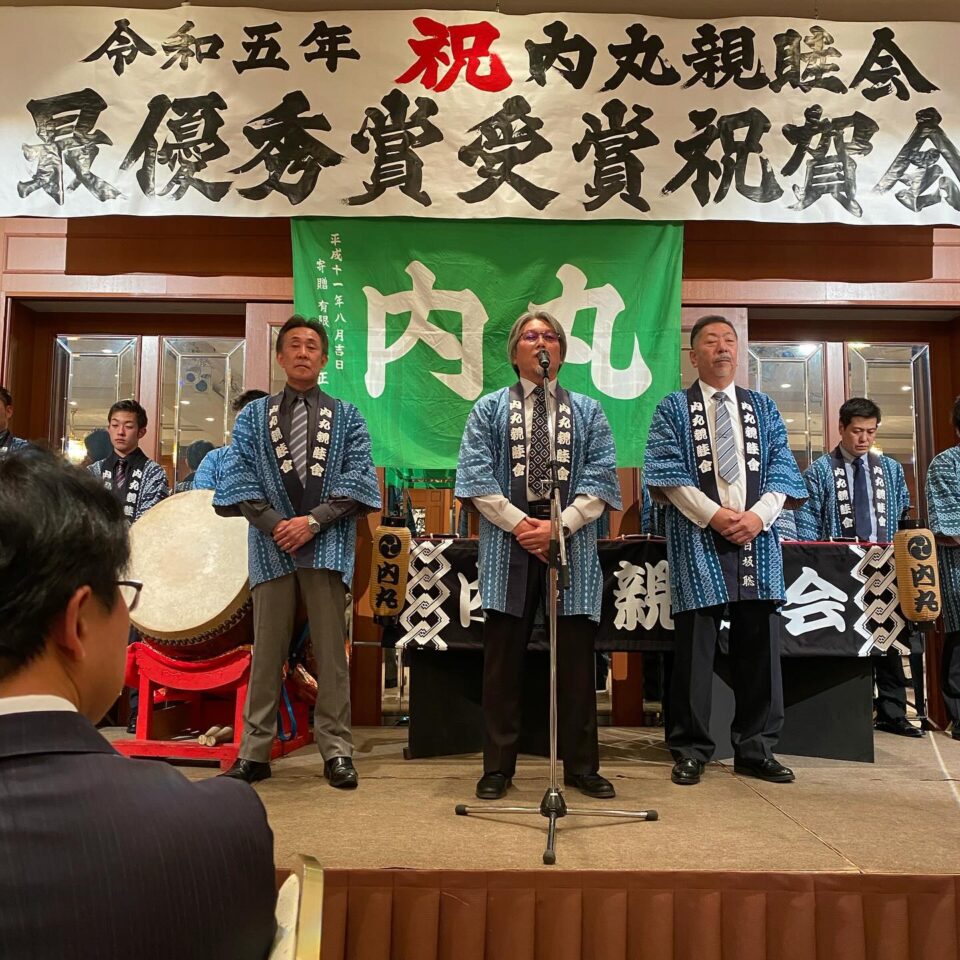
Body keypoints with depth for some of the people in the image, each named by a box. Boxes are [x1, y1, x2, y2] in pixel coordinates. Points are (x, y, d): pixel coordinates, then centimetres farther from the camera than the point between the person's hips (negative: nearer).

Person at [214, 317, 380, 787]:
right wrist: (275, 524, -10)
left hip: (328, 543, -1)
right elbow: (237, 477, 3)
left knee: (330, 649, 2)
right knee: (267, 650, 5)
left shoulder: (346, 417, 11)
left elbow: (358, 478, 0)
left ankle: (336, 749, 10)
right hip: (271, 543, 1)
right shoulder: (253, 415, 13)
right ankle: (254, 752, 13)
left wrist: (313, 521, -11)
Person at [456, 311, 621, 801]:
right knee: (503, 658, 2)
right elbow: (476, 476, 1)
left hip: (572, 541, 1)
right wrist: (519, 524, -11)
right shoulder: (490, 408, 12)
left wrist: (559, 526, -11)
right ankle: (498, 767, 13)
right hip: (508, 540, 0)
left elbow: (600, 478, 3)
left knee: (576, 658, 4)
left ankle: (582, 766, 16)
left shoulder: (587, 410, 15)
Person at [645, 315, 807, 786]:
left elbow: (781, 469, 8)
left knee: (758, 645, 5)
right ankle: (690, 749, 11)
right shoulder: (673, 408, 8)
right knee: (694, 646, 0)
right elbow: (667, 472, -3)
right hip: (697, 538, -3)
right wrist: (714, 515, -14)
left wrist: (758, 515, -10)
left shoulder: (763, 407, 17)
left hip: (756, 537, 3)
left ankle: (756, 748, 16)